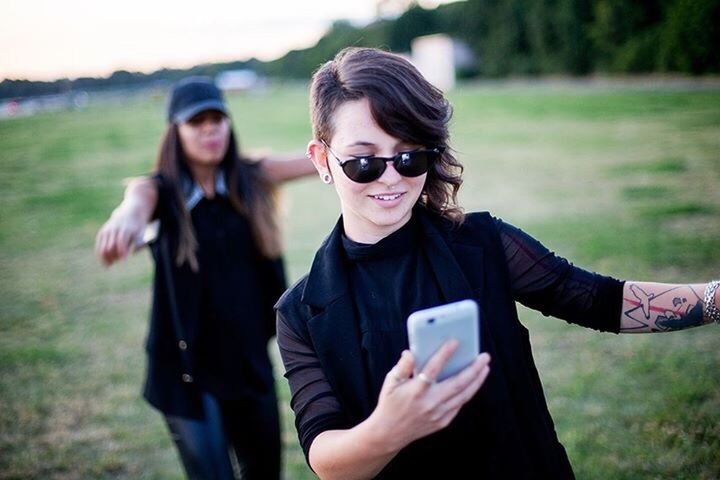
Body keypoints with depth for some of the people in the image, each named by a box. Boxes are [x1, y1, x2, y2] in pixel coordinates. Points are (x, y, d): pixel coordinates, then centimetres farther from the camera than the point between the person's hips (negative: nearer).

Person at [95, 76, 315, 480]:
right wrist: (127, 218, -56)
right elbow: (137, 201, -32)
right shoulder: (161, 189, -9)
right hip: (189, 369, -3)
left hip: (250, 360, 4)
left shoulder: (249, 178, -1)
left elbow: (320, 159, -14)